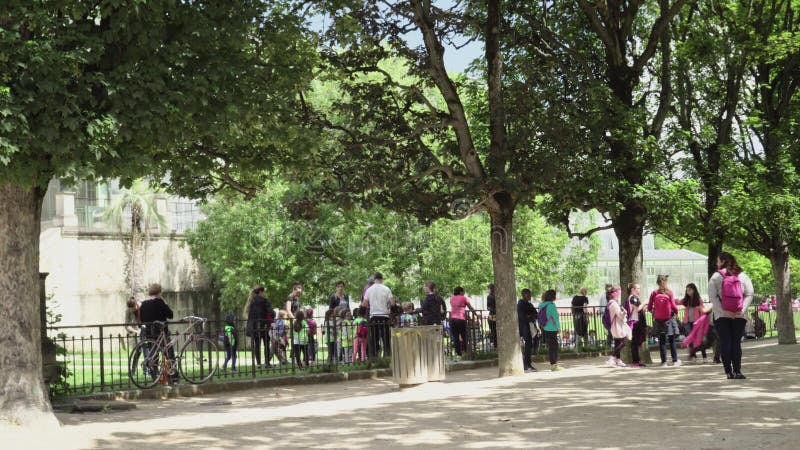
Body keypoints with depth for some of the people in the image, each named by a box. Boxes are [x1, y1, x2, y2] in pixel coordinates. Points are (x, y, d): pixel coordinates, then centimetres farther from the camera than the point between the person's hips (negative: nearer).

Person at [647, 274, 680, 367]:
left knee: (662, 341, 7)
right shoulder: (669, 292, -7)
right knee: (672, 340, 9)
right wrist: (676, 311, 12)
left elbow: (649, 308, 0)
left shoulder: (654, 293, -3)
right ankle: (675, 360, 9)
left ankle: (664, 361, 4)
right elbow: (673, 306, -8)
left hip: (658, 320, 1)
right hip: (668, 318, -1)